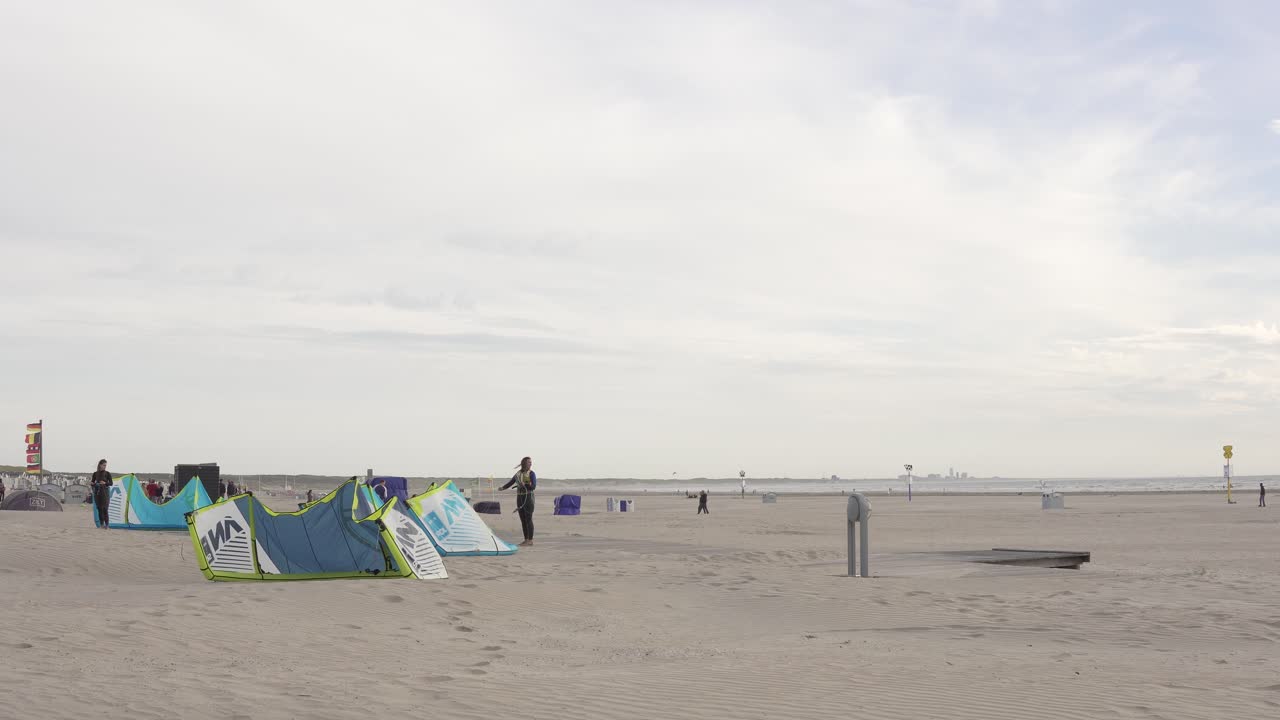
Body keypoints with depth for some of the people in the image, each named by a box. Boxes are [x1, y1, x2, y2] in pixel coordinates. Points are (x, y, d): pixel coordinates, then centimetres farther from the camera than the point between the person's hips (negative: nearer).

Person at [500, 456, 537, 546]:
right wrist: (502, 488, 1)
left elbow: (533, 487, -17)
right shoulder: (518, 474, 11)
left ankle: (530, 540, -4)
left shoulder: (531, 473, -6)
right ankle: (526, 540, 12)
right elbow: (510, 483, 16)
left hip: (528, 497, -6)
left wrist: (524, 484, -31)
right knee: (523, 520, 7)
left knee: (528, 519, -7)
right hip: (519, 498, 6)